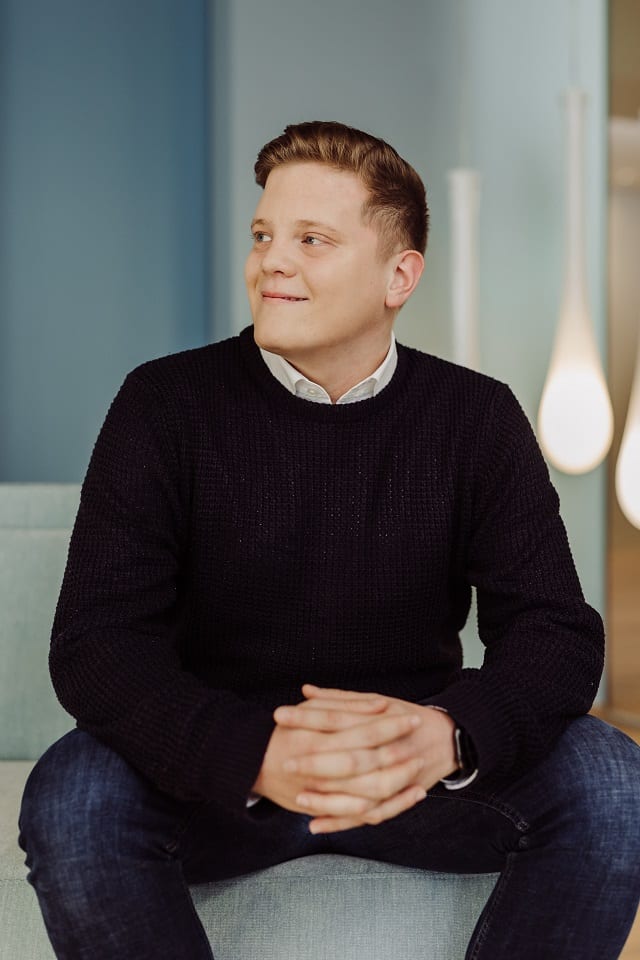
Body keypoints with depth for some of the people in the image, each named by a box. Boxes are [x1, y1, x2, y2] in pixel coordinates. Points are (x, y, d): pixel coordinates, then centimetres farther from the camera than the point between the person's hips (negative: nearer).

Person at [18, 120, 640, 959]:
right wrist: (257, 755, -35)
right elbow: (98, 641, -14)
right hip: (213, 776, -1)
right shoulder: (167, 407, -6)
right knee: (72, 798, -31)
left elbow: (554, 631, -8)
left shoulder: (477, 419, -1)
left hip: (420, 769, 1)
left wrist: (447, 735, -32)